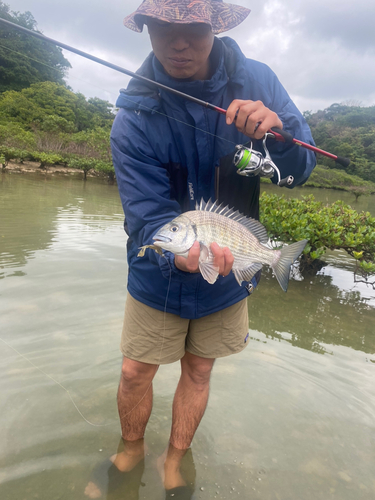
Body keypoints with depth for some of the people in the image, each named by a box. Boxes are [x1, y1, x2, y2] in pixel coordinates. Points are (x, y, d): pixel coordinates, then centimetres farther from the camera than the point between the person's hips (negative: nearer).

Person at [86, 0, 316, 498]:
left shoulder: (257, 81, -10)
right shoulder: (134, 117, -16)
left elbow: (300, 169, -8)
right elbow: (148, 215, -21)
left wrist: (278, 135, -30)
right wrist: (181, 254, -42)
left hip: (229, 273, 2)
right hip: (159, 276, -1)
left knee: (198, 370, 16)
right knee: (135, 371, 9)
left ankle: (175, 460, 45)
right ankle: (132, 449, 45)